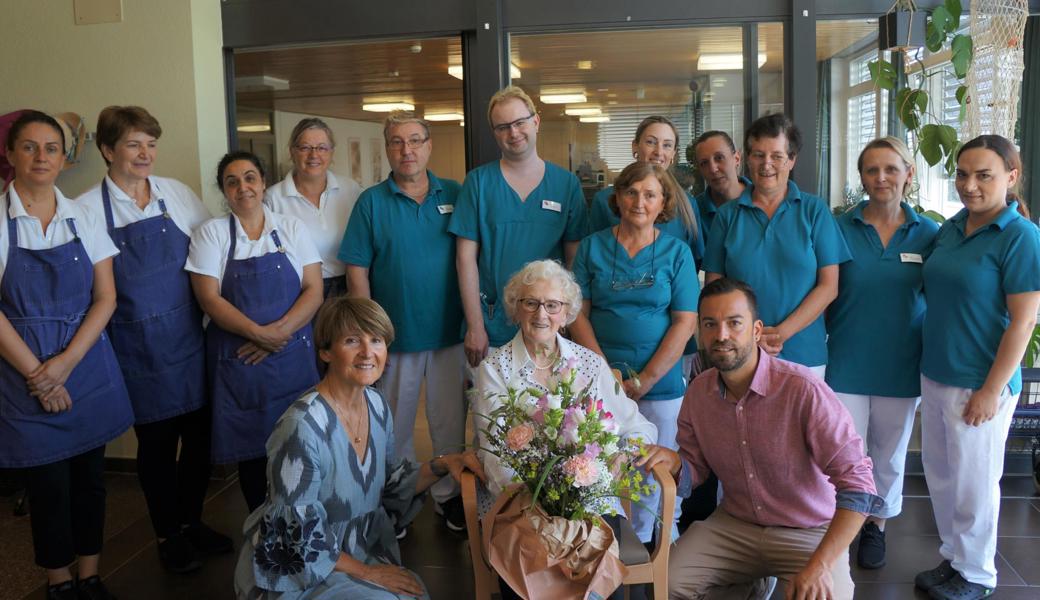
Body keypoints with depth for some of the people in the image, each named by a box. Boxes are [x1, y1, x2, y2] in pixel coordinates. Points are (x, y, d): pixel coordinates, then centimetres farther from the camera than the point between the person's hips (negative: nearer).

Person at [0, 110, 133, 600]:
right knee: (48, 486, 5)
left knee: (89, 478, 10)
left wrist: (64, 363, -11)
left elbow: (106, 298, 1)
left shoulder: (83, 219, 4)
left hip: (87, 367, 3)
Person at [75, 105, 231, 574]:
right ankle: (169, 533, 29)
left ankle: (191, 520, 34)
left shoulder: (178, 194, 2)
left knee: (199, 434, 12)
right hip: (139, 349, -3)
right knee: (157, 442, 10)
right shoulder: (87, 210, -6)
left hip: (190, 338, 3)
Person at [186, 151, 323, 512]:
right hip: (238, 359, -1)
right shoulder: (212, 233, 3)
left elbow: (314, 290, 0)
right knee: (250, 450, 6)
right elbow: (209, 298, -7)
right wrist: (259, 333, -17)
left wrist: (280, 331, -15)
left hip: (293, 356, 1)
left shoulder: (291, 228, 6)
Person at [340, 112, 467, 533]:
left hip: (450, 335, 1)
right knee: (395, 425, 11)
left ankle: (449, 494, 30)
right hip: (396, 337, -1)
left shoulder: (454, 195, 2)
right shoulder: (371, 202, -1)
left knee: (450, 422, 12)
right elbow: (357, 272, -2)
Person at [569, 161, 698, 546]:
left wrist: (642, 381, -8)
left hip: (661, 384, 0)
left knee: (654, 476, 4)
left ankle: (641, 545, 24)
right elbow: (578, 314, 2)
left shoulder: (676, 252, 5)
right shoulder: (592, 247, 6)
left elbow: (685, 322, -1)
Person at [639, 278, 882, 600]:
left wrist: (820, 565, -31)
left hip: (809, 531, -4)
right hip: (735, 524, 4)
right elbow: (695, 472, 7)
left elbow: (856, 481, -25)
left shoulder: (804, 390, -25)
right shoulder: (698, 392, -5)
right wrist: (674, 463, -18)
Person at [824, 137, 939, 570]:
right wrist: (820, 346, -7)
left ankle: (876, 525, 36)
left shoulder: (928, 234, 0)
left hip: (900, 367, 2)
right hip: (847, 363, -2)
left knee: (888, 454, 16)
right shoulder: (840, 228, -4)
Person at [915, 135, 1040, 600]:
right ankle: (953, 557, 34)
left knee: (973, 482, 7)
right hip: (935, 375, 7)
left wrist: (991, 390, -17)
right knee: (940, 473, 16)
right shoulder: (950, 229, 5)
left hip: (980, 383, -7)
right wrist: (928, 365, 11)